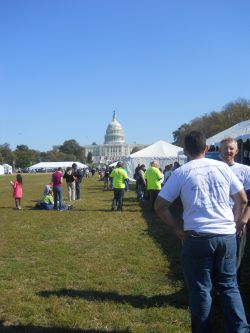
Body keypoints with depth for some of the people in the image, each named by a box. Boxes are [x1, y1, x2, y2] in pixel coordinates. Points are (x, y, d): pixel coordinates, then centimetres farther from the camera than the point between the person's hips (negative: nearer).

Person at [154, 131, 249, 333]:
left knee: (201, 289, 10)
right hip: (227, 235, 3)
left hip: (198, 237, -3)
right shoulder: (222, 167, 6)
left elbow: (160, 206, -1)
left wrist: (178, 229, 7)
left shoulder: (181, 172, -1)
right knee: (229, 285, 17)